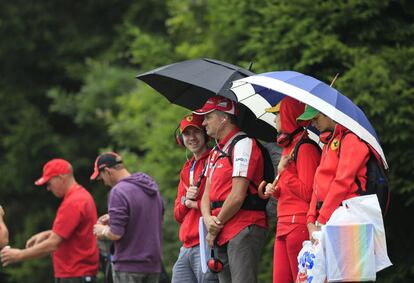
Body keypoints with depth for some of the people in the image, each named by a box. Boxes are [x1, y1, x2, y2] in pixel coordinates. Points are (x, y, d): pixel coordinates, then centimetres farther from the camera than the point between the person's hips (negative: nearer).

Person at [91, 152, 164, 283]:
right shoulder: (151, 186, 10)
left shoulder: (118, 191, -15)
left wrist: (102, 230, 2)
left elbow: (115, 234, -19)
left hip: (128, 265, -7)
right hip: (153, 264, 7)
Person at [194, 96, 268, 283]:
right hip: (223, 235, 9)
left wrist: (216, 226, -6)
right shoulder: (216, 152, 22)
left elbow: (237, 196, -15)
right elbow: (207, 194, 18)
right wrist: (208, 219, -3)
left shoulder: (243, 144, -8)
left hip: (243, 230, -9)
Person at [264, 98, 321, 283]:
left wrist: (284, 171, -7)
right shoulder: (287, 147, 21)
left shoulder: (305, 148, -9)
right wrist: (275, 191, 10)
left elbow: (307, 193, -14)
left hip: (299, 224, -9)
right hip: (283, 226, 9)